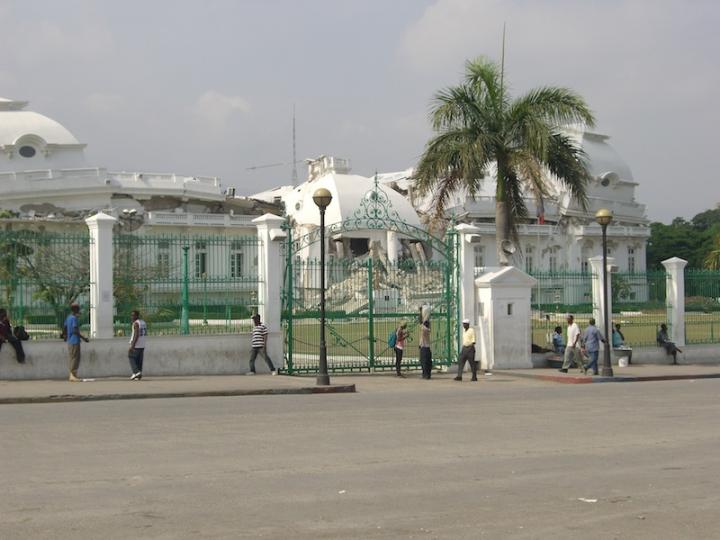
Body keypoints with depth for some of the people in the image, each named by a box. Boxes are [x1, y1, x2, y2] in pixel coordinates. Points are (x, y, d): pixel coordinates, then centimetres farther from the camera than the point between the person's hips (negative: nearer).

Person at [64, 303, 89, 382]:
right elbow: (75, 331, -23)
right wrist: (83, 338, -20)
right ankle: (73, 375, -9)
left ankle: (72, 375, 15)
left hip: (69, 341, 9)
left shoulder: (68, 318, 13)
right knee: (75, 358, -7)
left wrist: (66, 336, 38)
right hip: (75, 341, -9)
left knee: (71, 358, 13)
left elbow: (64, 328, 20)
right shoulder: (74, 318, -15)